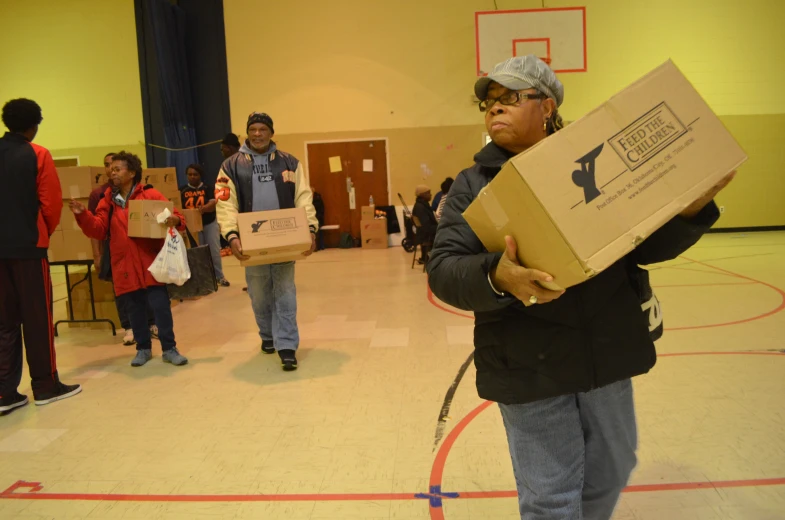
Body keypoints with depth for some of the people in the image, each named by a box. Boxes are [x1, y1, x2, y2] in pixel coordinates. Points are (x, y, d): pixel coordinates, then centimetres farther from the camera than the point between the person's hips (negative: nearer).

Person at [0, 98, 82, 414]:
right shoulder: (37, 155, -6)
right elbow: (51, 202, -8)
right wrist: (46, 232, 10)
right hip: (28, 244, -4)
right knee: (37, 317, 3)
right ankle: (45, 386, 10)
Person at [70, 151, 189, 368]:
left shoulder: (150, 195, -1)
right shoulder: (108, 201, 9)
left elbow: (175, 217, -3)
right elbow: (99, 230, 5)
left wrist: (176, 220, -26)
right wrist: (82, 215, -10)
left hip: (151, 264, -3)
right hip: (124, 266, 4)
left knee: (161, 306, -2)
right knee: (135, 310, 11)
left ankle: (169, 349, 9)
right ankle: (143, 348, 26)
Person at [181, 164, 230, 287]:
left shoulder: (208, 189, 1)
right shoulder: (182, 191, 4)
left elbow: (213, 203, -13)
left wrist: (204, 208, -34)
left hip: (209, 223, -1)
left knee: (214, 251, 0)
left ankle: (219, 276, 11)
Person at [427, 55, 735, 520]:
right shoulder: (474, 184, -1)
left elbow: (646, 246, 6)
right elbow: (443, 271, -11)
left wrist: (692, 207, -12)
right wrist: (496, 277, -31)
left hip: (607, 353, 3)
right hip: (529, 365, -2)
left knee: (609, 476, 22)